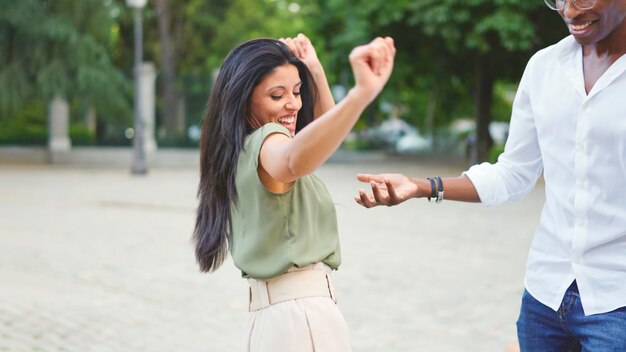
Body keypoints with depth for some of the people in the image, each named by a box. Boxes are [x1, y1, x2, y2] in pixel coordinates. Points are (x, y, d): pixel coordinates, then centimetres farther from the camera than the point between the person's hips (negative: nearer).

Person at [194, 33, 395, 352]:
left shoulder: (248, 148, 17)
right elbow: (295, 160, -39)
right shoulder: (264, 142, -13)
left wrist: (314, 68, 17)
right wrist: (362, 93, -52)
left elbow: (323, 128, 32)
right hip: (304, 315, -10)